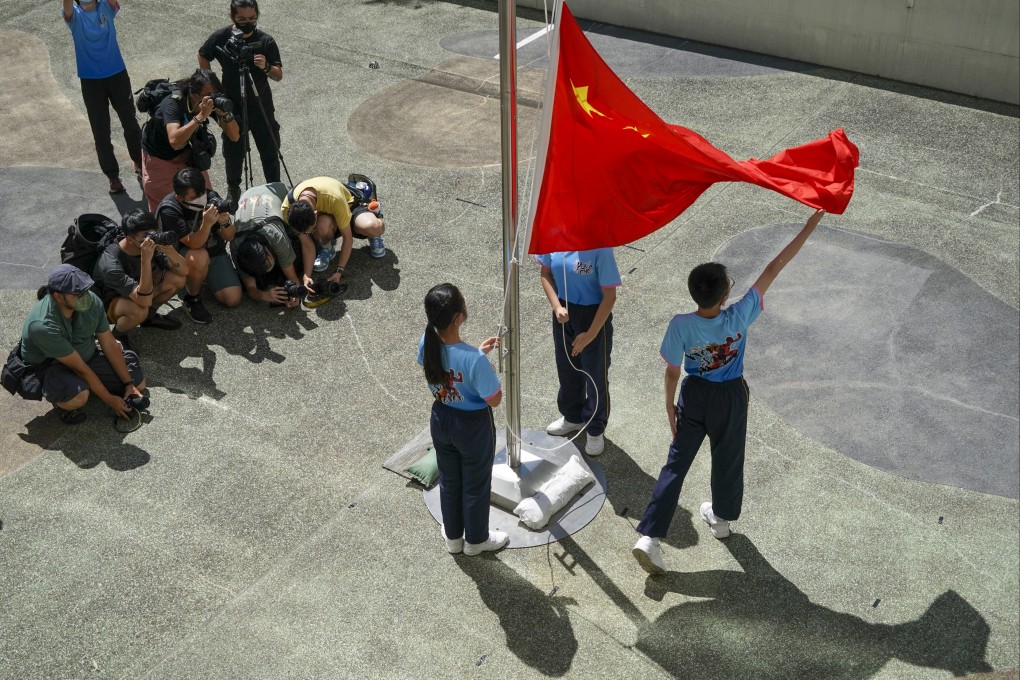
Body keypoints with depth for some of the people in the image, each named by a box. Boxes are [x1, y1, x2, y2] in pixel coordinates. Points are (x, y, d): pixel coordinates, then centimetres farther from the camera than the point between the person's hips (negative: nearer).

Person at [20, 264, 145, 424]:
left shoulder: (91, 301, -19)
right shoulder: (43, 326, -35)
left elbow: (110, 345, -8)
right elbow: (79, 368, -28)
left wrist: (129, 384, -9)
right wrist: (110, 400, -22)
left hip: (87, 356, 6)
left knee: (138, 383, 1)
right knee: (78, 396, -38)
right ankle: (62, 401, -2)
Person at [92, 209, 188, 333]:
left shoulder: (152, 244, -21)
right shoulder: (111, 263, -37)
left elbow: (184, 271, -16)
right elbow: (145, 301, -43)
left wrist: (169, 250, -38)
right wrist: (146, 259, -51)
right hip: (109, 301, -6)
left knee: (177, 279, -13)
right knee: (139, 310, -39)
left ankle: (149, 316, 9)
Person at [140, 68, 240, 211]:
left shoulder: (213, 102, -20)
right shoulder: (173, 103, -34)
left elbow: (235, 136, -18)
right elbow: (175, 141, -49)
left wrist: (225, 114, -37)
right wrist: (201, 116, -51)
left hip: (186, 152, 4)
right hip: (159, 157, -4)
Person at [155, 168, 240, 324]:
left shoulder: (211, 197, -17)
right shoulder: (168, 210, -27)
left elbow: (229, 237, -9)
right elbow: (193, 243, -32)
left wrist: (225, 223, -32)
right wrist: (206, 224, -50)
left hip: (215, 252, 4)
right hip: (181, 255, -4)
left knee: (233, 299, -10)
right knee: (200, 257, -39)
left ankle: (203, 278, 21)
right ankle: (191, 299, -10)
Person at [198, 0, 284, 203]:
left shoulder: (265, 41, -12)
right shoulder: (221, 37, -11)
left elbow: (278, 76, -9)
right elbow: (203, 56, 9)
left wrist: (266, 67, -30)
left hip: (262, 106, 0)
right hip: (232, 108, 0)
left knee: (269, 151, 9)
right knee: (233, 152, 12)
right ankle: (233, 188, 35)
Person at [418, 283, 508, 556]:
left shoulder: (427, 342, -18)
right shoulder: (474, 359, -36)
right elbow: (494, 400, -22)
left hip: (441, 420, 5)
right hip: (472, 426, -5)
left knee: (449, 480, 27)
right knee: (476, 486, 21)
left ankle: (453, 537, 48)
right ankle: (476, 540, 43)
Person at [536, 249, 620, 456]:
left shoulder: (600, 249, -26)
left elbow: (609, 296, -20)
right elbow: (546, 274, 3)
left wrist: (590, 334, -19)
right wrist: (557, 307, -11)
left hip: (593, 315, -5)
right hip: (564, 313, 5)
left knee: (595, 372, 12)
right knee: (566, 366, 23)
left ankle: (596, 430, 33)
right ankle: (573, 417, 48)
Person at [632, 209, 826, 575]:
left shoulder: (681, 324, -24)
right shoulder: (738, 317, -27)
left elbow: (672, 371, -12)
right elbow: (773, 269, -23)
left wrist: (670, 406, 5)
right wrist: (809, 228, -18)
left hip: (693, 396, 1)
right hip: (730, 398, -1)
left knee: (677, 462, 9)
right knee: (727, 459, 23)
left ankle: (649, 537, 3)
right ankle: (721, 518, 46)